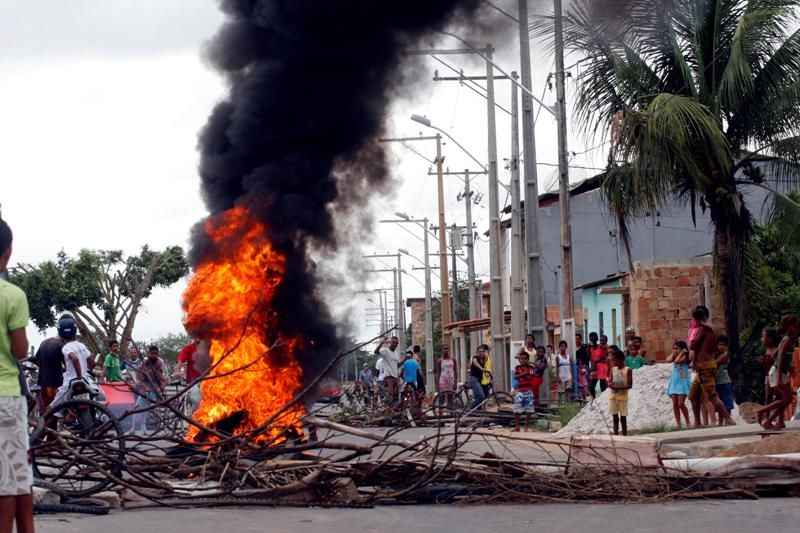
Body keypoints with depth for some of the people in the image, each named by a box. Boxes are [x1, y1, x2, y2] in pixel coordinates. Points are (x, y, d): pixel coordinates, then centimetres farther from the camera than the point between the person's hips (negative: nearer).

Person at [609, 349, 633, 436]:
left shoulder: (628, 370, -6)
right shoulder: (613, 369, 8)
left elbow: (630, 385, -10)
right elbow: (610, 382, 10)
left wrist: (619, 388, -23)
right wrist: (610, 384, -14)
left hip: (623, 397, -4)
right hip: (613, 397, 5)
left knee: (623, 418, -1)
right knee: (615, 418, 7)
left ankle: (624, 437, 4)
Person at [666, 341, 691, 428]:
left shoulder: (684, 356, -4)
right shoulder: (675, 357, 14)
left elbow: (677, 361, -21)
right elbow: (668, 360, -5)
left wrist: (681, 352, -10)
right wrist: (673, 353, 4)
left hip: (682, 382, -7)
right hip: (674, 382, 7)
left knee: (681, 404, -10)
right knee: (675, 404, -1)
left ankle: (688, 422, 3)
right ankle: (678, 424, 1)